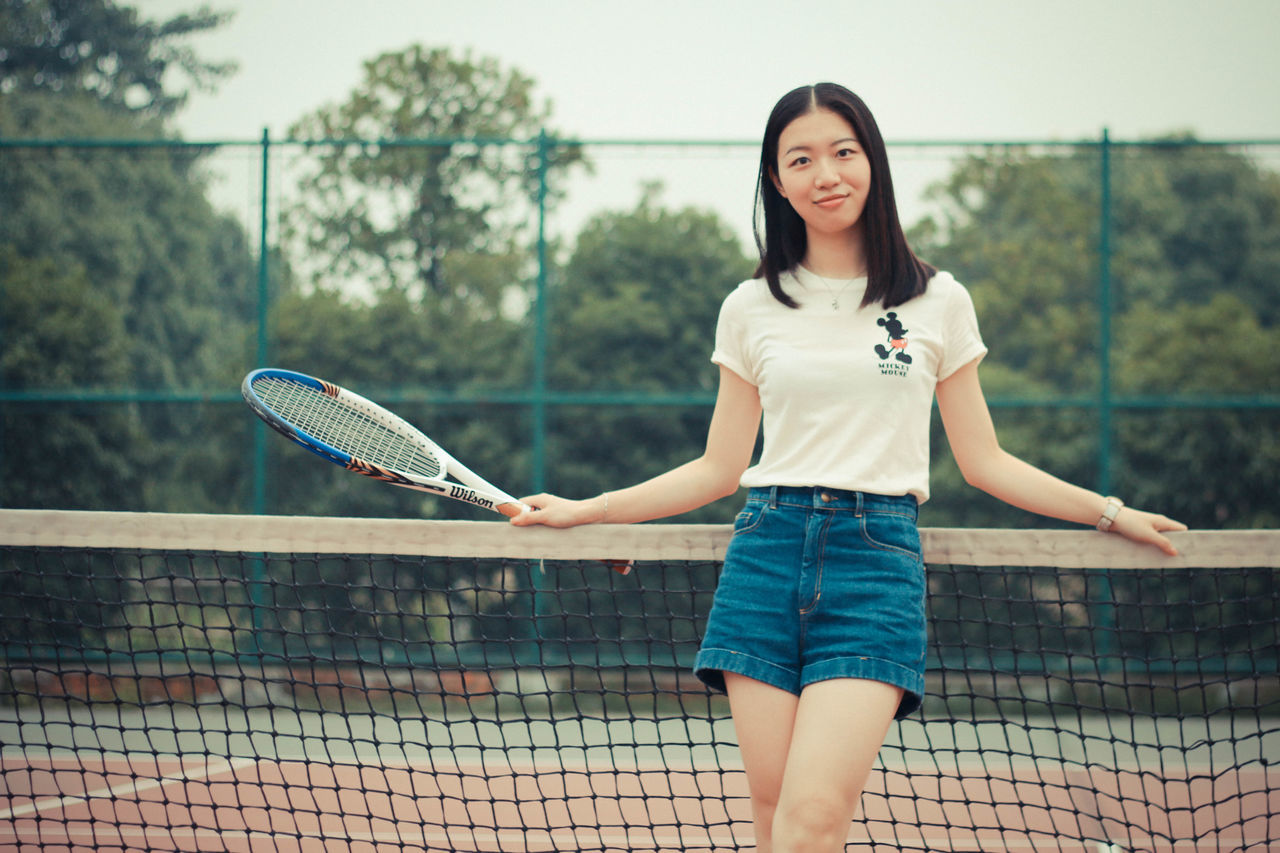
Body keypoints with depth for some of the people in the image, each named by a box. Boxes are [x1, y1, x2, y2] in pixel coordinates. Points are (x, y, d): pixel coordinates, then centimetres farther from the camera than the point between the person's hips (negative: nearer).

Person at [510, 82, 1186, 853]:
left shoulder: (939, 303, 8)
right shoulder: (751, 309, 11)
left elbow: (984, 462, 13)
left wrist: (1112, 514, 7)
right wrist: (583, 511, 12)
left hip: (877, 561, -2)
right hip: (767, 556, 2)